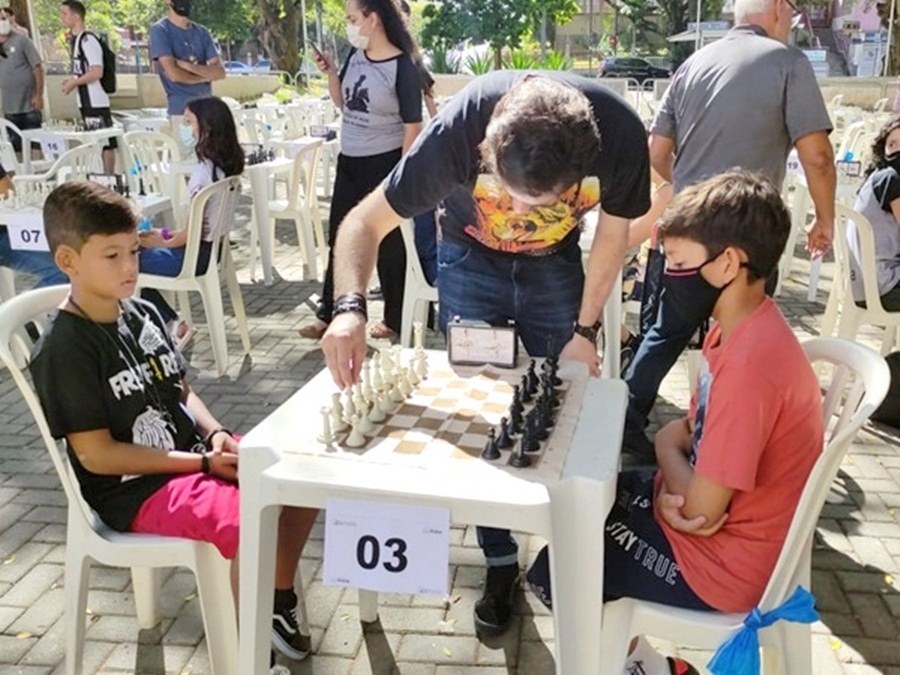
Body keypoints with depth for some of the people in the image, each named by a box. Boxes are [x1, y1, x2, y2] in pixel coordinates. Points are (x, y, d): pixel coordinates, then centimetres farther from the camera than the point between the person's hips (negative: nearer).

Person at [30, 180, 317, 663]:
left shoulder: (143, 314, 7)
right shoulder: (64, 349, -16)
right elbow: (97, 454, -18)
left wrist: (215, 434, -6)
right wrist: (203, 462, -19)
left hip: (195, 455, 8)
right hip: (135, 489, -8)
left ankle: (279, 599, 16)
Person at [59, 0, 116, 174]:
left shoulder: (88, 39, -13)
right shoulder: (76, 39, 15)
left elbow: (97, 72, -21)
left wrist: (73, 83, -13)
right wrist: (73, 81, 7)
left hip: (96, 101, -9)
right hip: (86, 101, 9)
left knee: (106, 142, -3)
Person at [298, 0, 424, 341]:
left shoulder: (402, 67, -15)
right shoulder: (355, 55, 5)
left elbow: (413, 126, -13)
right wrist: (329, 73, 0)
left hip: (384, 164, -7)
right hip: (349, 161, 7)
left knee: (388, 244, 5)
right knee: (339, 239, 12)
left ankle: (394, 319, 20)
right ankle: (328, 314, 23)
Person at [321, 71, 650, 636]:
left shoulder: (620, 135, -32)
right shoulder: (457, 131, -37)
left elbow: (613, 235, -12)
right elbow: (366, 222, -28)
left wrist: (584, 330, -9)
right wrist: (350, 307, -45)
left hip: (555, 265, 1)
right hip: (471, 260, -1)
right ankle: (501, 563, 15)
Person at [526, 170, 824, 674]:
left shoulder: (751, 360, -32)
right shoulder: (741, 326, -1)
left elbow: (702, 508, -28)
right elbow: (683, 431, 7)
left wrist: (670, 458, -7)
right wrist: (670, 491, -13)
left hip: (724, 563, -9)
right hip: (727, 517, 9)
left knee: (552, 575, -1)